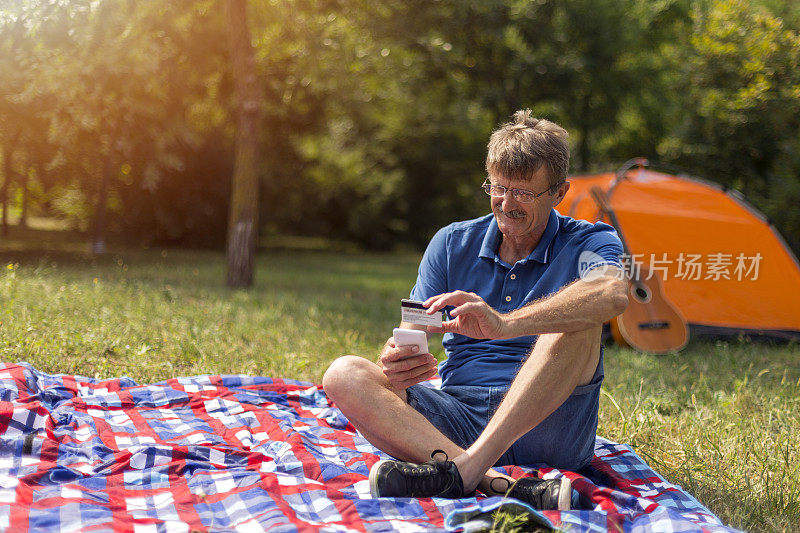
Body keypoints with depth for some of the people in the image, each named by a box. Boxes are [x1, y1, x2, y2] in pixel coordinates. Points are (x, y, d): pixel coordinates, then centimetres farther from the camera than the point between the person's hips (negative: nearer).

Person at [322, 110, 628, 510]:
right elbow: (410, 335, 6)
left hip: (546, 423, -3)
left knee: (578, 322, -28)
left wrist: (505, 324, -40)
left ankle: (462, 473, -38)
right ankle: (502, 487, -41)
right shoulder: (452, 244, 13)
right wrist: (394, 363, -22)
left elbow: (613, 293, -25)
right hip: (461, 420, 3)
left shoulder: (588, 243, 1)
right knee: (344, 375, -20)